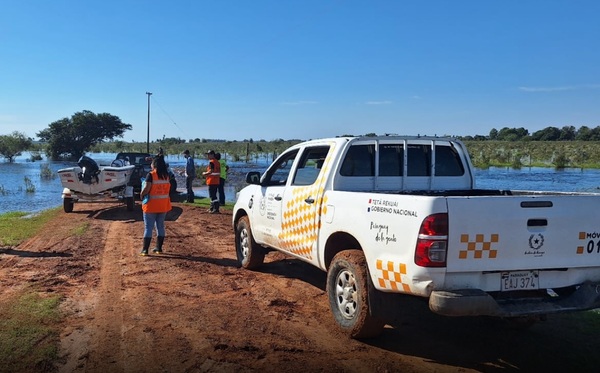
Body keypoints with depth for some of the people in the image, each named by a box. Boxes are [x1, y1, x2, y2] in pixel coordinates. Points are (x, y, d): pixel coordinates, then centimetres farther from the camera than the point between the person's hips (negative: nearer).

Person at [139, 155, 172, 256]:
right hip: (163, 205, 5)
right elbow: (167, 188, 4)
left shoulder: (151, 175, -14)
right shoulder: (166, 175, 3)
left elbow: (146, 189, -19)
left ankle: (145, 249, 3)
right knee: (160, 226, 15)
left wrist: (141, 195, -2)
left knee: (148, 227, 2)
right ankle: (159, 248, 20)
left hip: (151, 205, -5)